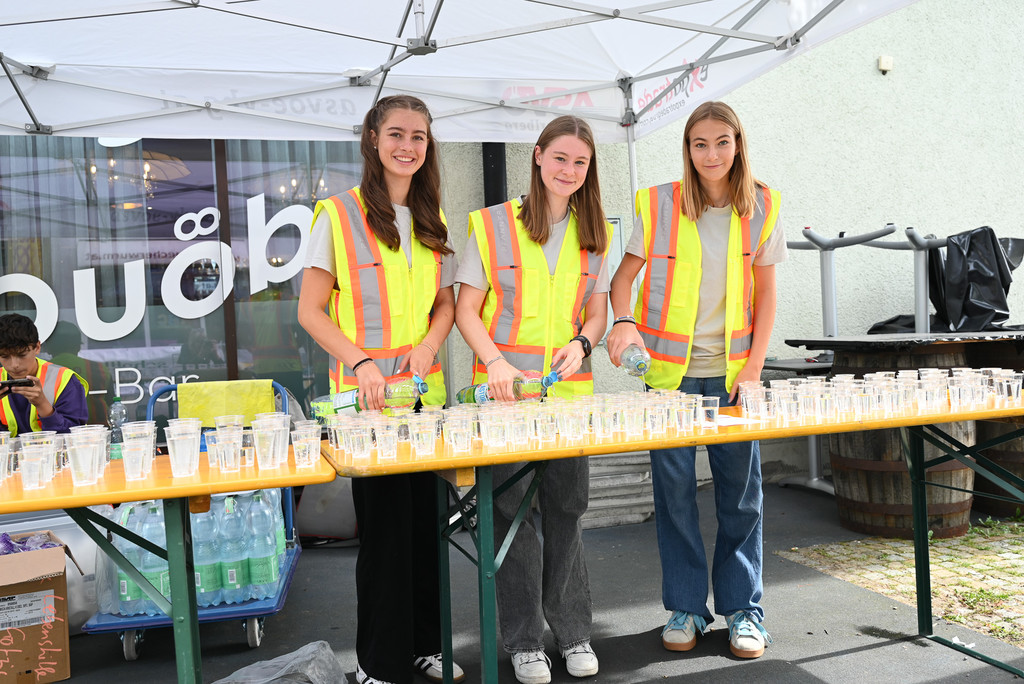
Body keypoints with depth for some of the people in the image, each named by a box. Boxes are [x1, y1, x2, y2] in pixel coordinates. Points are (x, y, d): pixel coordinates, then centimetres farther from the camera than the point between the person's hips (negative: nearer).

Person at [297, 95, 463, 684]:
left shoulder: (433, 220, 12)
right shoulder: (339, 215, -4)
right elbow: (311, 311, -6)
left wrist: (429, 342, -4)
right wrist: (360, 360, -20)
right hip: (367, 394, -5)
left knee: (425, 520, 10)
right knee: (385, 525, 0)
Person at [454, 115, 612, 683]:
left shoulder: (595, 233, 11)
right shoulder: (492, 224, 1)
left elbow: (597, 312, 14)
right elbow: (467, 309, 0)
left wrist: (580, 343, -8)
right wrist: (494, 361, -16)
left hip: (570, 391, 3)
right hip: (505, 389, -2)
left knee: (567, 508, 8)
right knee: (513, 511, 2)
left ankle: (573, 633, 24)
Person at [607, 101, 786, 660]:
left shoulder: (760, 206, 3)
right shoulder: (658, 204, -3)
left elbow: (765, 293, 6)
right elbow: (623, 276, 0)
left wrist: (755, 364, -2)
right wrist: (624, 320, -21)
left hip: (733, 371, 1)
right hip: (670, 369, -1)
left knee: (741, 492, 6)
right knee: (674, 489, 4)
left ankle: (742, 610, 21)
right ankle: (685, 607, 20)